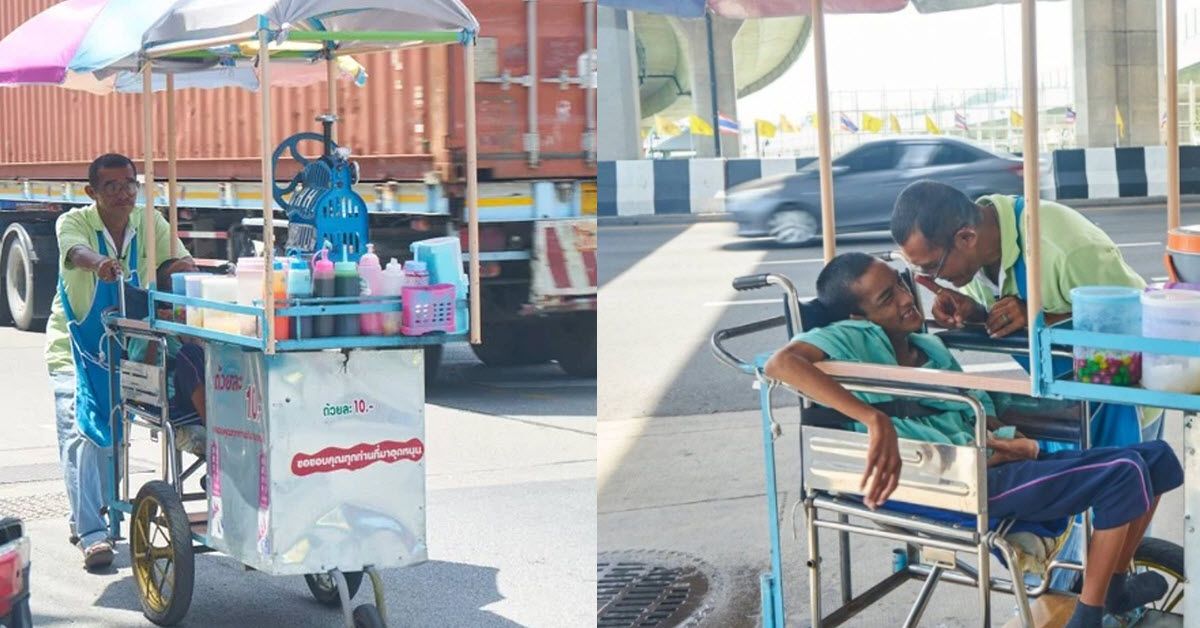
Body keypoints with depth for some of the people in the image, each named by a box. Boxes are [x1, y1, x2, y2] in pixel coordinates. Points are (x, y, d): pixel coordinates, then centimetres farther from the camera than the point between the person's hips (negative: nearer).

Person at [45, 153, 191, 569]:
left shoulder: (149, 224, -6)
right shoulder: (74, 222, -17)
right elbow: (75, 250, -39)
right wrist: (98, 263, -62)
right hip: (75, 345, -4)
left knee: (112, 431, 12)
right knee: (80, 434, -13)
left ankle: (88, 515, 33)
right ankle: (91, 534, -15)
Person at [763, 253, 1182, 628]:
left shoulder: (931, 347, 19)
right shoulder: (853, 338, -6)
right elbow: (780, 363, -27)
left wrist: (1022, 445, -5)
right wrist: (875, 419, -35)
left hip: (999, 460, 9)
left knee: (1156, 457, 9)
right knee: (1124, 475, -20)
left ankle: (1114, 586, 25)